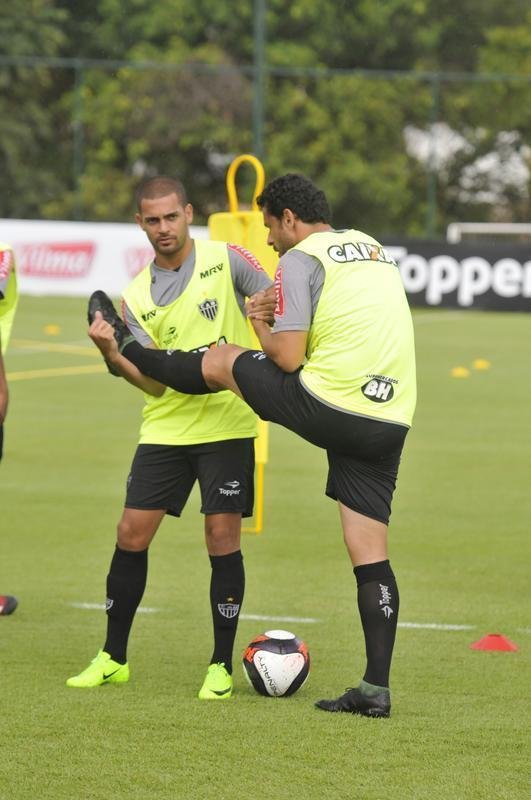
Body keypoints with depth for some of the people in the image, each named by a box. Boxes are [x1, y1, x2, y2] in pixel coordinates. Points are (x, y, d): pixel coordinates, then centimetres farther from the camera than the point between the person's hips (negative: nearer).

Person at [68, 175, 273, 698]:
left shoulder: (226, 260, -4)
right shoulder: (137, 297, 2)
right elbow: (155, 382, -6)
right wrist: (114, 355, -23)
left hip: (227, 425, -3)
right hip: (166, 428, 3)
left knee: (222, 537, -7)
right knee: (131, 534, 0)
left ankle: (221, 665, 5)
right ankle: (113, 658, 13)